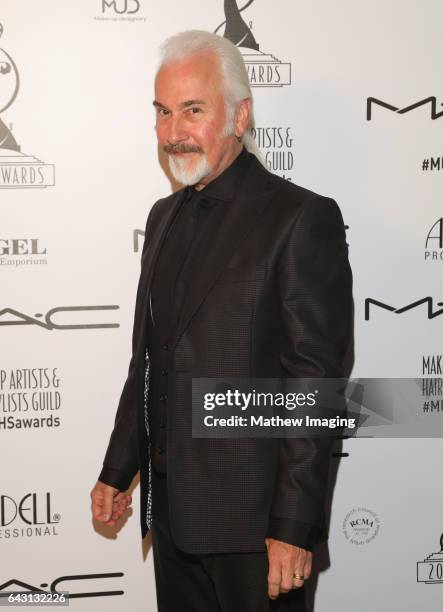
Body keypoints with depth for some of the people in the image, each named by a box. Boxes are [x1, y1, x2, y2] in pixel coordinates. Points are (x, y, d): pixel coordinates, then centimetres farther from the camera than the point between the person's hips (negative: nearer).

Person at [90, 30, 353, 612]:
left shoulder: (302, 218, -13)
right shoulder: (165, 216, 12)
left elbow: (315, 384, -16)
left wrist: (294, 528, -18)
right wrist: (118, 469, 16)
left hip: (253, 519, -7)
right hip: (172, 507, 7)